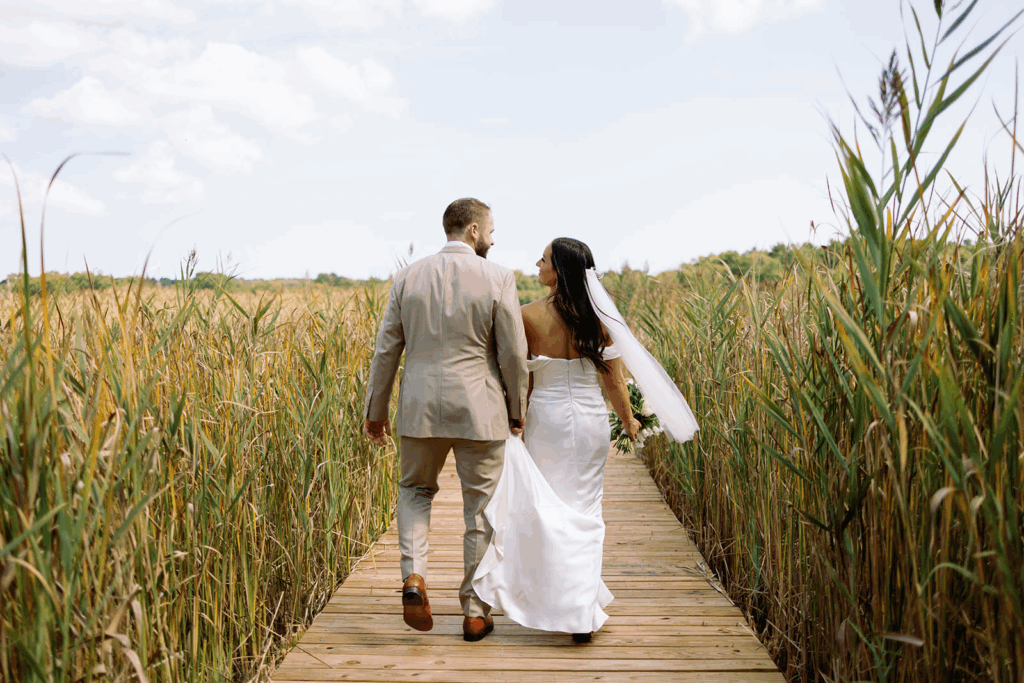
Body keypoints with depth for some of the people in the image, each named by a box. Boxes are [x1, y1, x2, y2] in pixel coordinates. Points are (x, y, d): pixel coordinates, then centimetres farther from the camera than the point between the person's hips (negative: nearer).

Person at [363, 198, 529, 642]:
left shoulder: (408, 277, 2)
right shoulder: (498, 279, -7)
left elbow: (387, 350, 5)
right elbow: (513, 355, -6)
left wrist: (375, 409, 14)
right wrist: (517, 411, 8)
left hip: (421, 408, 2)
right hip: (479, 412, -2)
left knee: (415, 489, 24)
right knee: (481, 509, 10)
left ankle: (413, 575, 2)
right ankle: (475, 613, 18)